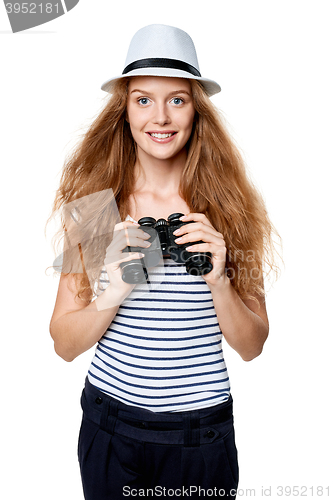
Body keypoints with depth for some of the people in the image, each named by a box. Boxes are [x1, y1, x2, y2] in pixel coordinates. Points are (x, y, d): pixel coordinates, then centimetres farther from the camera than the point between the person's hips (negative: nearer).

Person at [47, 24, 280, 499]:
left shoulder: (227, 205, -7)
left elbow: (251, 346, -3)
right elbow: (65, 345, -5)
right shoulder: (96, 202, -7)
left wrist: (218, 282, -20)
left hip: (202, 428, 0)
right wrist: (113, 291, -22)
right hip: (111, 424, 1)